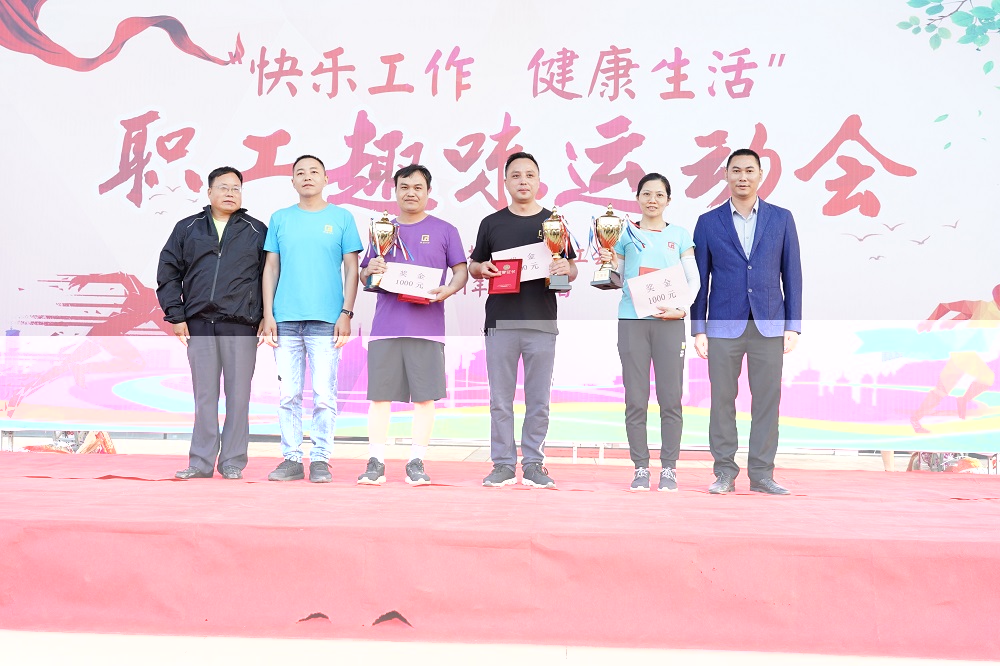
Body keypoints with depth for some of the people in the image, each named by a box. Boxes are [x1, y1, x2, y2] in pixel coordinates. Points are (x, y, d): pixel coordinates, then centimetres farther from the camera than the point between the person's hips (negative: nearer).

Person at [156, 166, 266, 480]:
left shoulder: (257, 231, 9)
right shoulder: (187, 228, 12)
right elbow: (168, 273, 12)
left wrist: (266, 319, 1)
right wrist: (176, 315, 4)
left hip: (242, 326, -1)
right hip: (199, 325, 2)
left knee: (238, 395, 0)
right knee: (204, 395, 5)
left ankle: (233, 463, 9)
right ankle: (201, 463, 12)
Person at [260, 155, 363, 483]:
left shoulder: (342, 217, 7)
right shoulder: (280, 219, 12)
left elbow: (351, 269, 5)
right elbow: (271, 268, 12)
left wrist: (346, 313, -4)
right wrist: (268, 315, 3)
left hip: (326, 319, -2)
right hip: (285, 319, 2)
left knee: (324, 393, -3)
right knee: (288, 393, 4)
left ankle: (320, 460, 6)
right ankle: (291, 459, 12)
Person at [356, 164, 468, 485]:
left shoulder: (444, 231, 10)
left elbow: (461, 271, 6)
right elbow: (364, 277, 17)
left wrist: (447, 290, -14)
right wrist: (371, 270, -6)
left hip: (426, 326, -2)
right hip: (385, 324, 2)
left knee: (424, 397, -1)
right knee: (380, 395, 1)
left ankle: (416, 463, 8)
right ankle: (375, 463, 8)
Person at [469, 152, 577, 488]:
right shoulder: (492, 223, 10)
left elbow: (572, 271, 11)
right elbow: (473, 266, 15)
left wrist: (565, 268, -12)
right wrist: (483, 268, -7)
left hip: (541, 323, 0)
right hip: (500, 321, 0)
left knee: (538, 400, 4)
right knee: (500, 400, 3)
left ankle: (533, 464, 13)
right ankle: (503, 464, 12)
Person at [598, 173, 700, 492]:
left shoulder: (679, 235, 11)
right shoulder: (625, 234, 11)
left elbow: (694, 279, 7)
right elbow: (617, 281, 11)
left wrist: (681, 309, -8)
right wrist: (609, 263, -9)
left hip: (669, 322, 0)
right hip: (632, 319, 0)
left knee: (671, 399, 0)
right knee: (636, 400, 1)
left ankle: (668, 469, 9)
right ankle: (641, 468, 9)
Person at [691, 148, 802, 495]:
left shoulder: (781, 219, 7)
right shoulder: (708, 222, 5)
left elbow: (791, 274, 7)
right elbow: (700, 279, 5)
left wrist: (793, 325, 0)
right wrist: (698, 329, 0)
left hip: (769, 325, 1)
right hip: (724, 325, 0)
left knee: (767, 401, 3)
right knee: (722, 400, 3)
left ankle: (761, 474, 11)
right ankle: (725, 472, 12)